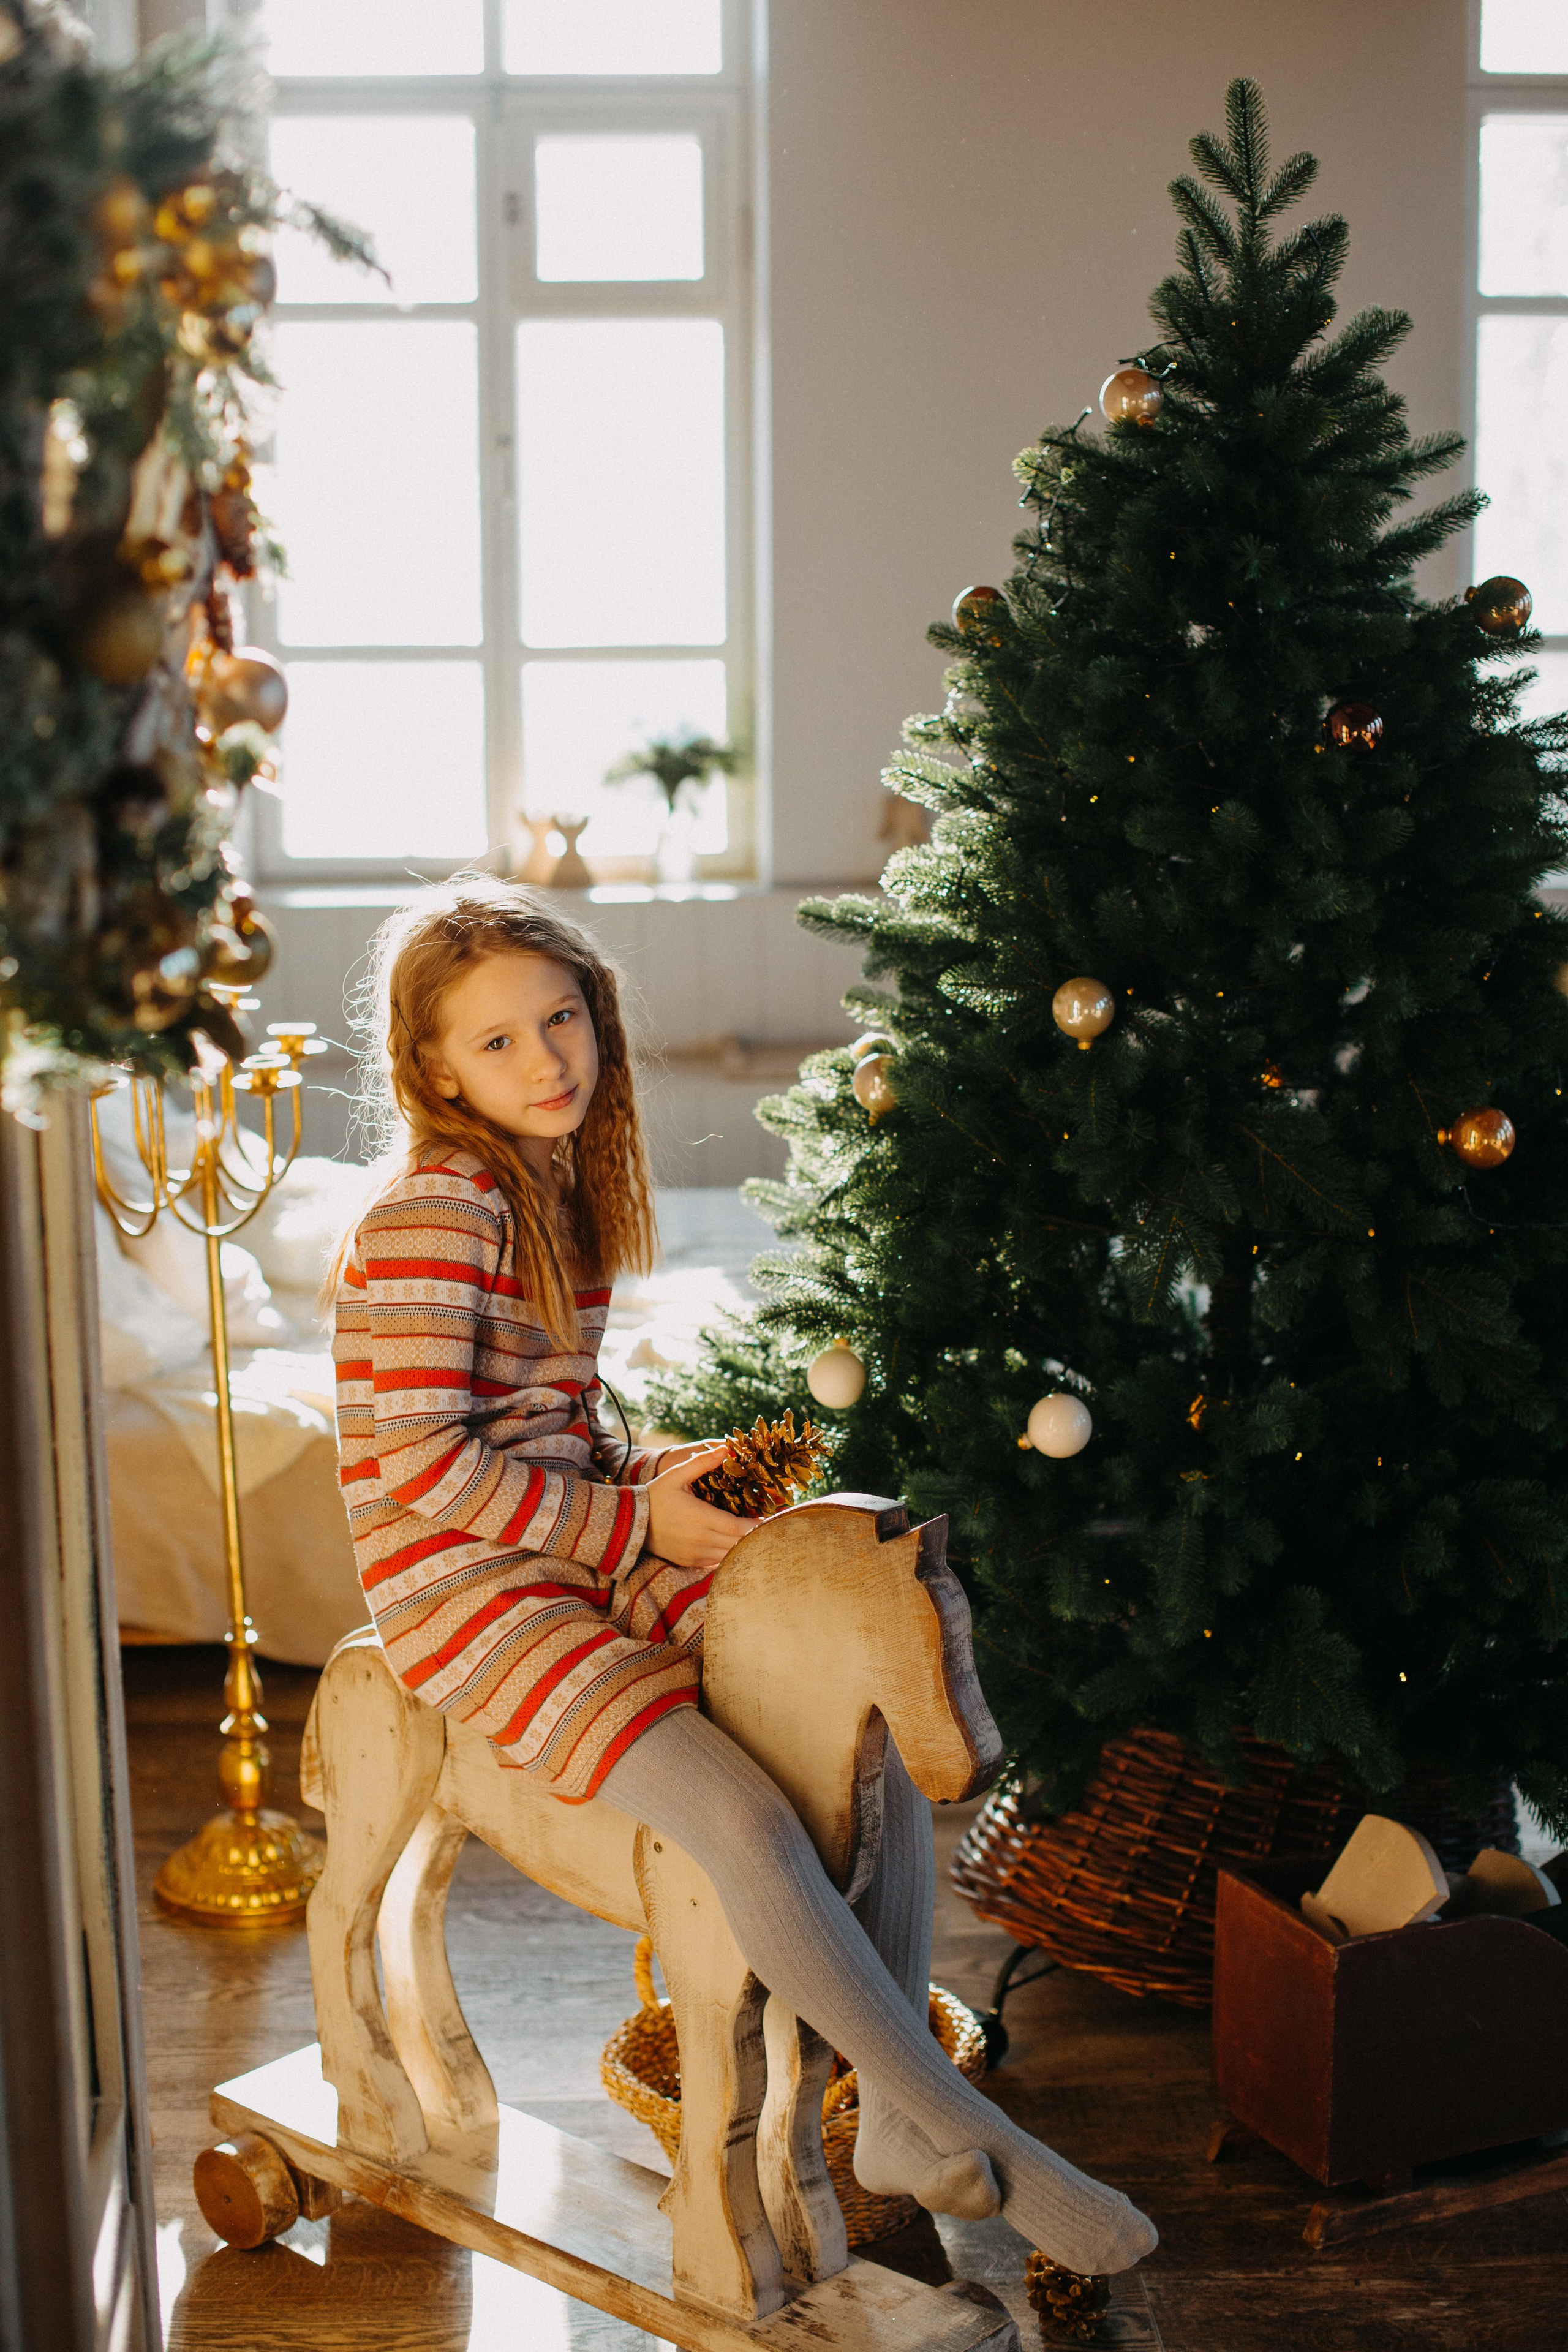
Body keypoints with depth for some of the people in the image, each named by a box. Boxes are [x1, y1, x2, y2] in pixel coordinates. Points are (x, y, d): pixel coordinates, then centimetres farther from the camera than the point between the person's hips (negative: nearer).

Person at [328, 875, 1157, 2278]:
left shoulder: (564, 1178, 10)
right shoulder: (436, 1209, -17)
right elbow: (420, 1460, -21)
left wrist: (652, 1474, 0)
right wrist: (632, 1522, -15)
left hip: (592, 1537, 9)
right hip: (468, 1580, -9)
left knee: (883, 1711, -3)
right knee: (749, 1821, -25)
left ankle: (898, 2119, 4)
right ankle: (972, 2136, -9)